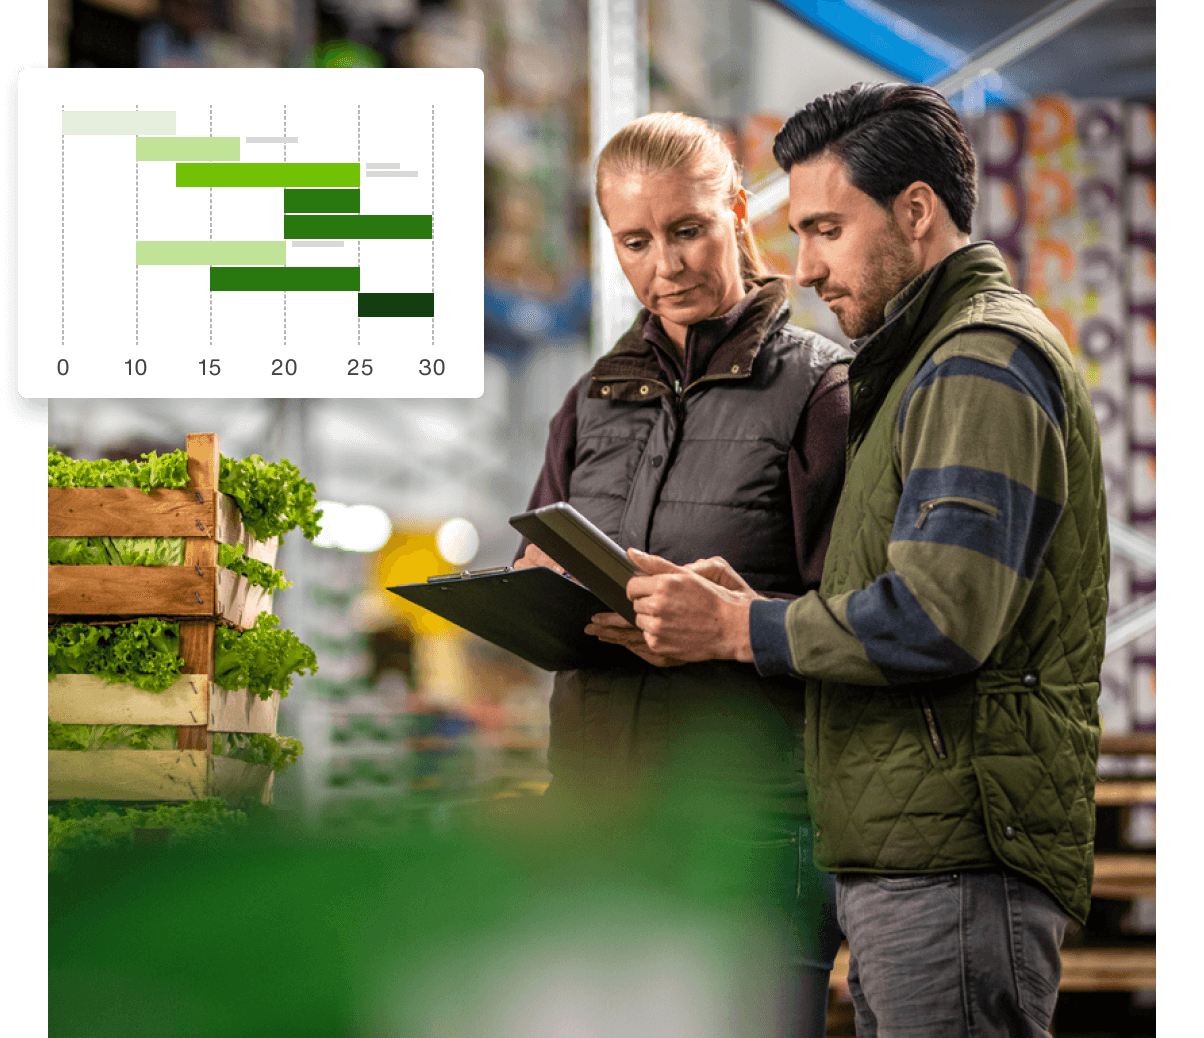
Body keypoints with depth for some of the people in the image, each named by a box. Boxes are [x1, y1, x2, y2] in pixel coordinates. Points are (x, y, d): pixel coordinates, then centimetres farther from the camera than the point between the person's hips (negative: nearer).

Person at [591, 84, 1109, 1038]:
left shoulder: (983, 361, -10)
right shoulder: (931, 365, 24)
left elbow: (939, 620, -21)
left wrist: (738, 628, -11)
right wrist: (756, 607, 6)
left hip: (954, 860, -10)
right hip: (907, 859, 10)